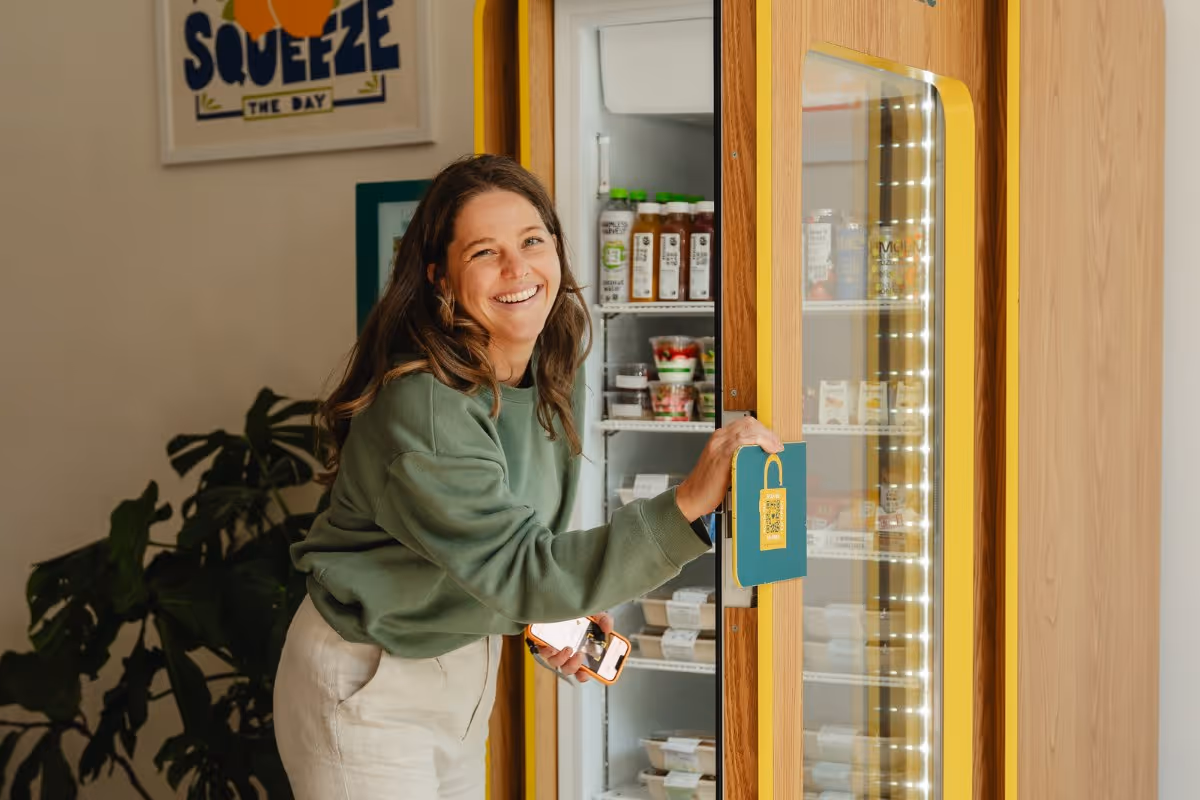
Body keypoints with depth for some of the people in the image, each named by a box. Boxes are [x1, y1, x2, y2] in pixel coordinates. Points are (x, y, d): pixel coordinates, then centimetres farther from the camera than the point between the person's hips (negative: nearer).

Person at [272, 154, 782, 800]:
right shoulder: (421, 407, -28)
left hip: (466, 667, 7)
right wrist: (688, 503, -39)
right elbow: (518, 571, -32)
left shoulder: (558, 383, -3)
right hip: (368, 687, -7)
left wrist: (556, 615, -8)